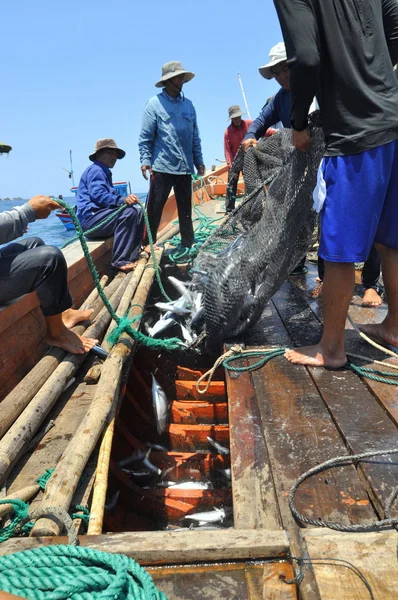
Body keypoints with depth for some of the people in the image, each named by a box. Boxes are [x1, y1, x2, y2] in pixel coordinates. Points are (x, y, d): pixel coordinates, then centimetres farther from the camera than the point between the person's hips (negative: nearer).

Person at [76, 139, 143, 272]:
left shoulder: (104, 172, 27)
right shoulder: (95, 170, -7)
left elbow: (110, 196, 19)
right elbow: (97, 195, -23)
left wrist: (126, 199, 0)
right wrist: (123, 200, -34)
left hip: (98, 217, 11)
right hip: (90, 218, -11)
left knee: (138, 211, 10)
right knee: (128, 213, -29)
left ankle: (132, 256, 0)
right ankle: (120, 261, -30)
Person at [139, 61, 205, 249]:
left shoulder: (188, 104, 13)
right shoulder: (154, 103, -1)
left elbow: (195, 136, 17)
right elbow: (145, 137, -4)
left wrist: (198, 160, 13)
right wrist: (145, 160, -13)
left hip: (185, 167, 5)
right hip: (162, 167, -5)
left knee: (186, 209, 11)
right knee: (154, 209, -4)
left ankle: (188, 245, 20)